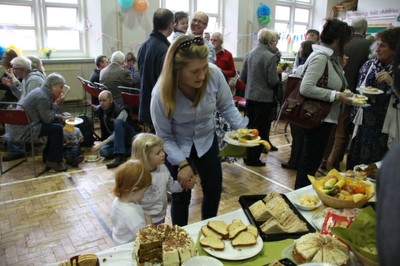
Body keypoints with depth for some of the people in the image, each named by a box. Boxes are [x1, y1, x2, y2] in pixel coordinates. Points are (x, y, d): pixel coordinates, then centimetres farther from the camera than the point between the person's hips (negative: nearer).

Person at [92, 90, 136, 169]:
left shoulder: (121, 111, -21)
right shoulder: (100, 111, -1)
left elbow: (116, 133, -29)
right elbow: (103, 129, 11)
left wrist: (101, 144, -35)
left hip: (128, 138, -5)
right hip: (113, 139, 5)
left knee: (118, 122, -35)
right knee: (103, 151, -28)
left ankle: (120, 156, -40)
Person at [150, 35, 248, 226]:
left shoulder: (214, 74, -27)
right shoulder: (161, 94, -30)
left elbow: (226, 106, -9)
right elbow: (164, 137, -17)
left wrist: (243, 127, -21)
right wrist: (182, 164, -23)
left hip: (206, 140, 3)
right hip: (177, 146, -3)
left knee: (214, 190, 15)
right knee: (181, 197, 6)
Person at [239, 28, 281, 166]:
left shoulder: (248, 54, 0)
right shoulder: (270, 57, -16)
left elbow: (242, 77, 5)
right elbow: (273, 81, -15)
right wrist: (278, 80, 6)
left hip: (250, 96, 6)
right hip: (264, 97, -6)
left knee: (249, 127, 17)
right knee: (260, 129, 5)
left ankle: (248, 155, 28)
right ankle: (253, 158, 11)